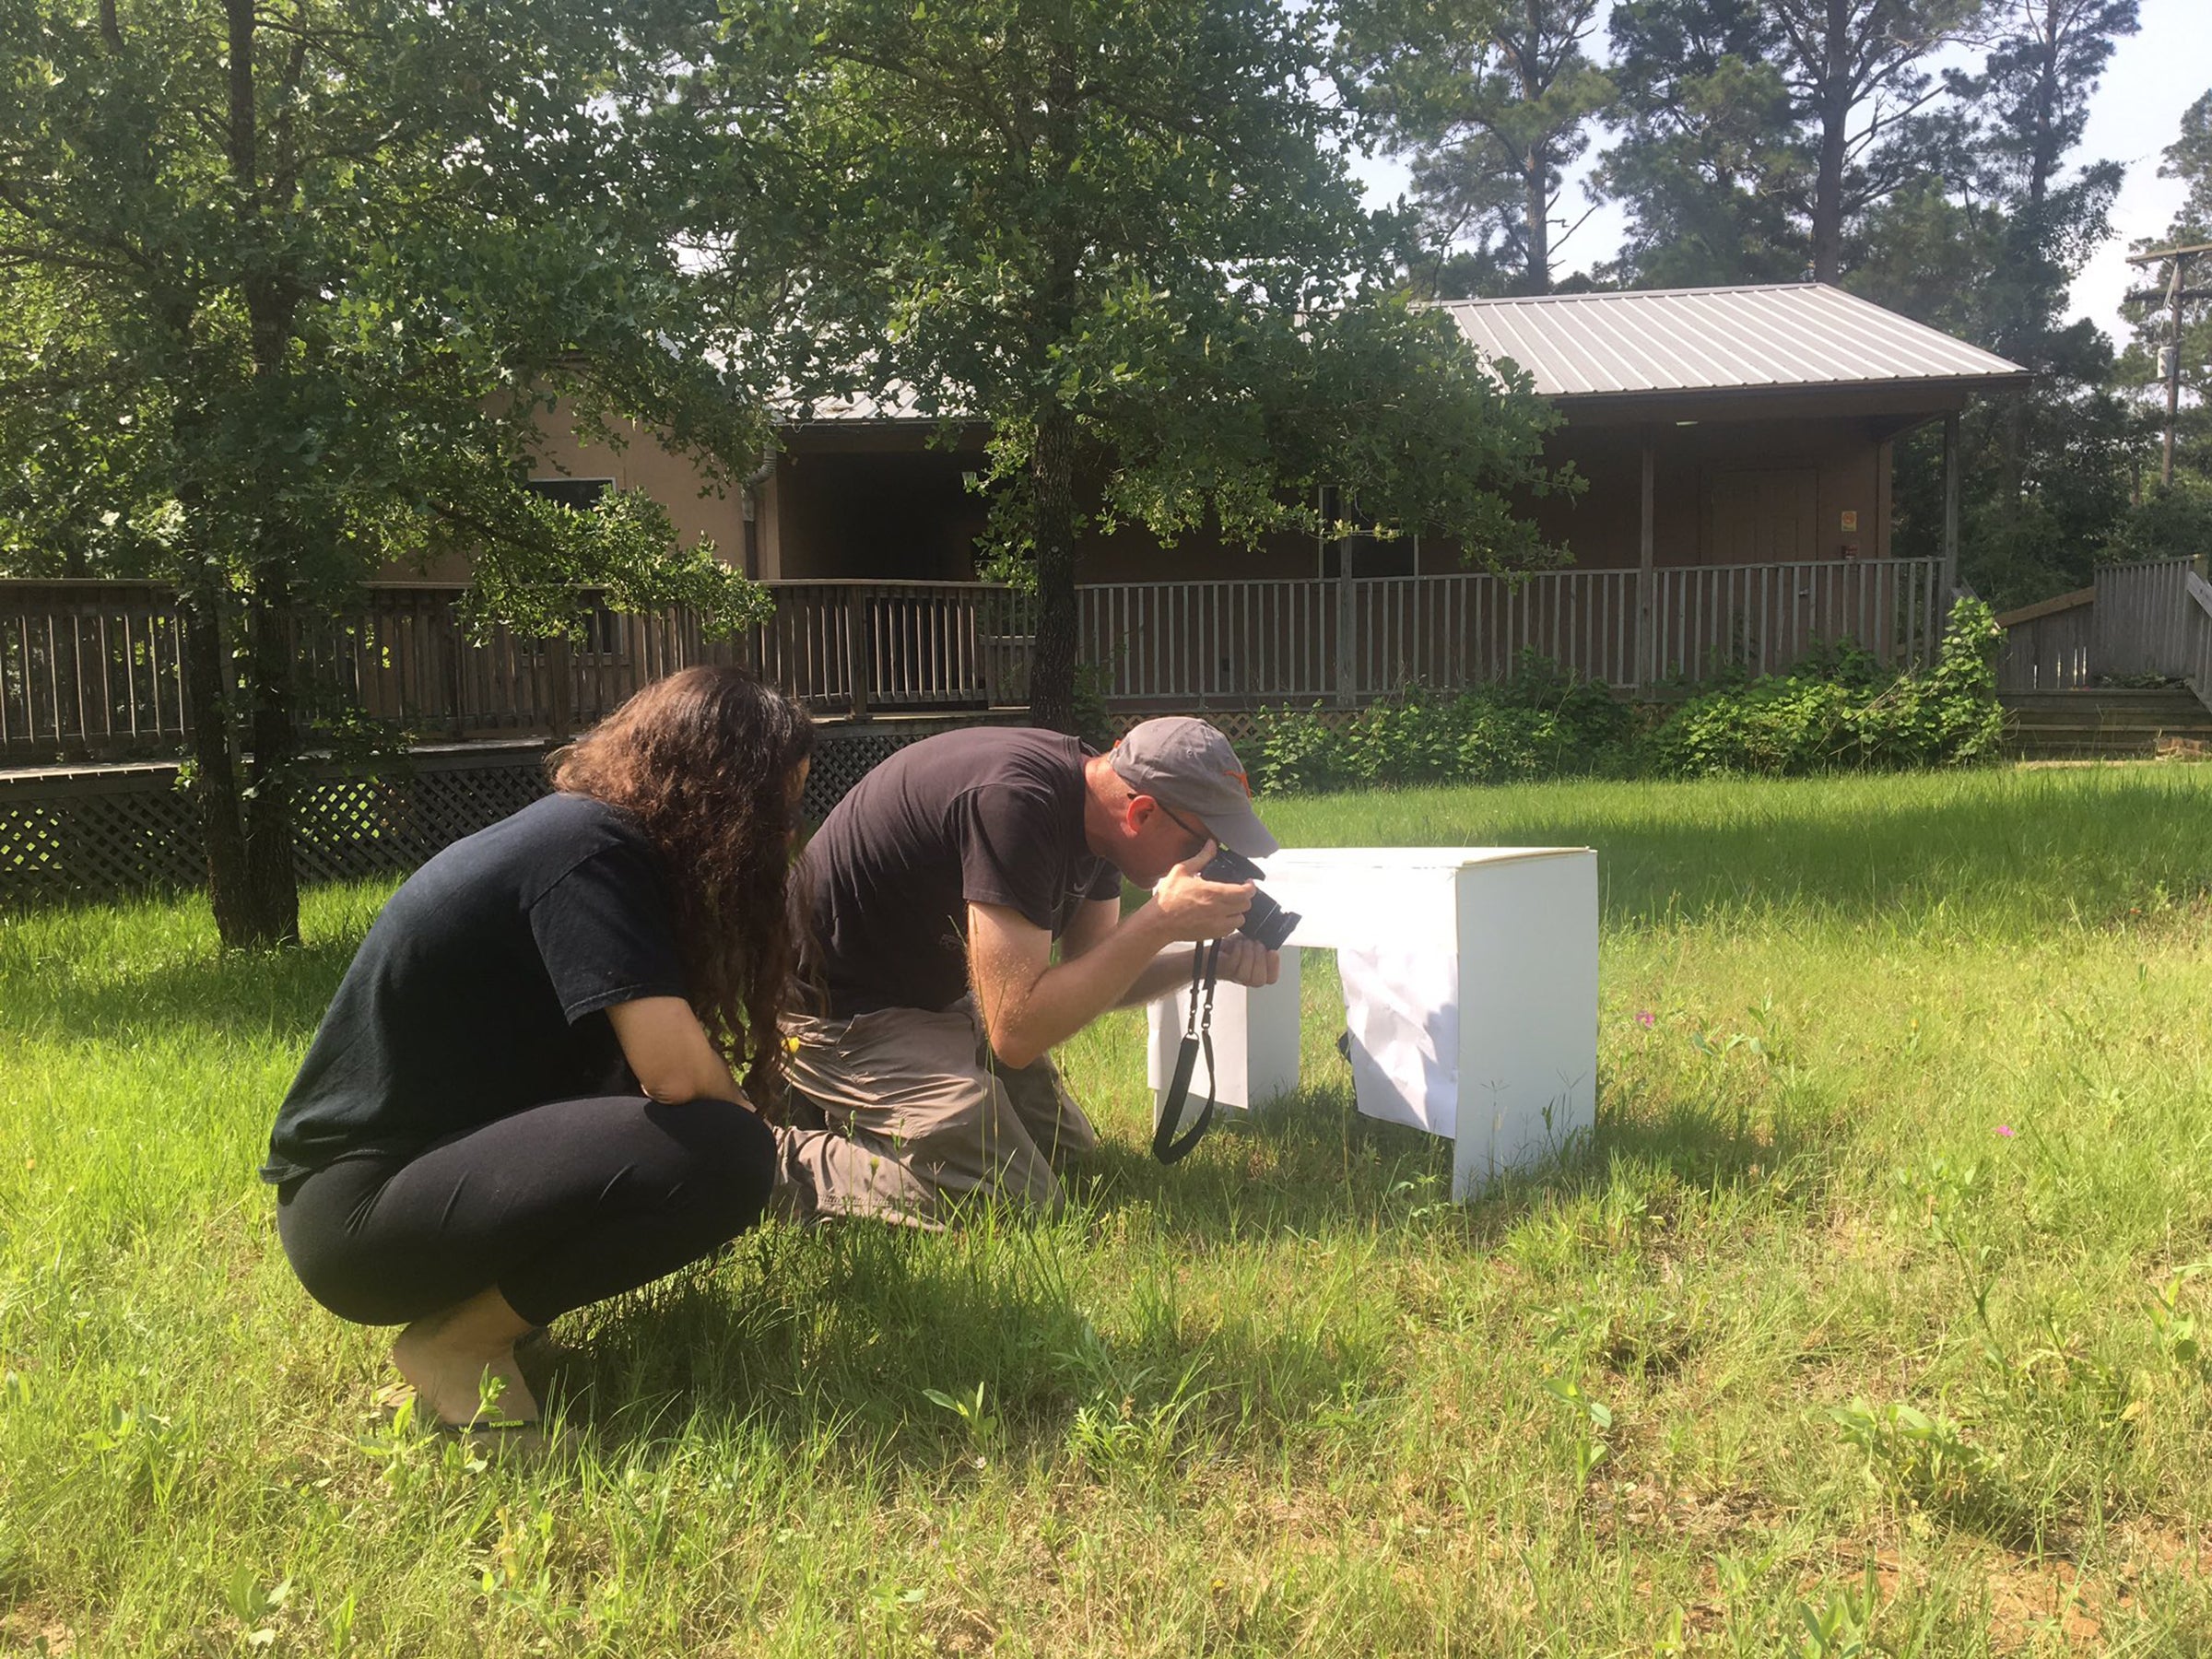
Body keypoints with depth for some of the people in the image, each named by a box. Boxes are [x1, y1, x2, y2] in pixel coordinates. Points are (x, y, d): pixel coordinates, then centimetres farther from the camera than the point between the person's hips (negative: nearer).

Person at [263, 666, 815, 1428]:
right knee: (722, 1154, -23)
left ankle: (474, 1295, 9)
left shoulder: (584, 828, 10)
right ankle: (458, 1339, -7)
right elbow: (677, 1071, -25)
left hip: (420, 1154, 10)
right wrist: (745, 1131, -6)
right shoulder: (591, 849, -18)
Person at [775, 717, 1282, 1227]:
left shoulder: (1098, 803, -4)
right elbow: (1015, 1032, -32)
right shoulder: (1015, 802, -32)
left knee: (1069, 1149, 15)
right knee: (1017, 1201, -15)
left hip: (930, 990, 10)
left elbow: (1088, 979, 5)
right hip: (836, 1008, -10)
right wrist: (1164, 920, -30)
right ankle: (785, 1159, -3)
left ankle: (844, 1107, 20)